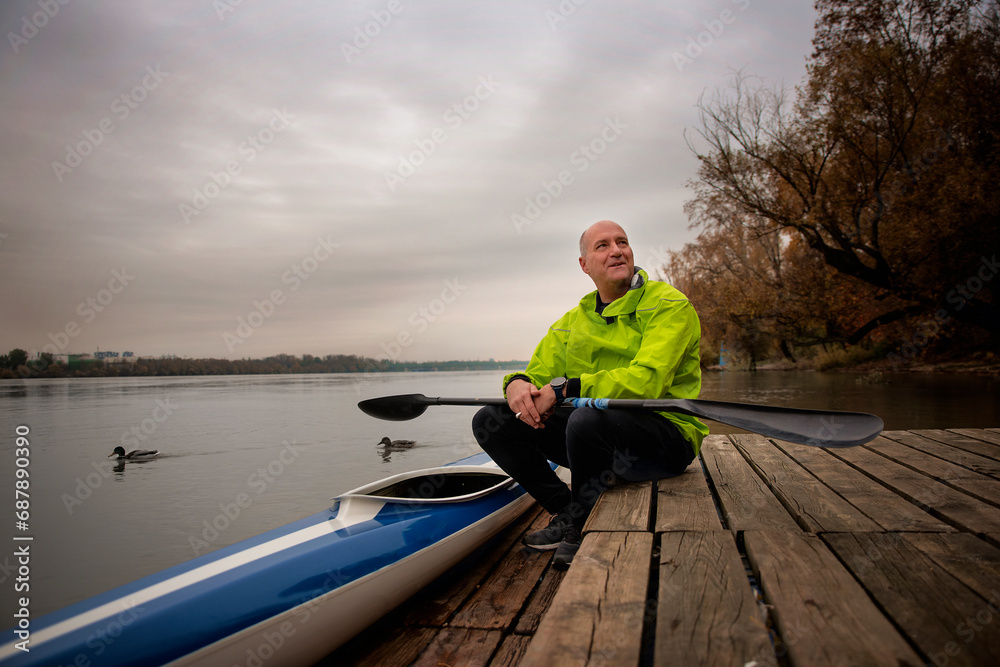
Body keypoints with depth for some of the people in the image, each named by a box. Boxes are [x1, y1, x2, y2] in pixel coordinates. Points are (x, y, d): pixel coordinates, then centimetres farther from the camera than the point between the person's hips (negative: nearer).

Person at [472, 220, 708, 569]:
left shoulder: (669, 304, -8)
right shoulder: (572, 322, 11)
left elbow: (647, 381, -23)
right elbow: (539, 374, 11)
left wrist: (564, 389, -23)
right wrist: (517, 384, -16)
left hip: (666, 439, -5)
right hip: (597, 435, 6)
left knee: (587, 418, -38)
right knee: (490, 422, -5)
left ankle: (582, 527, -9)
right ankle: (566, 510, 4)